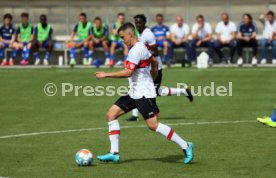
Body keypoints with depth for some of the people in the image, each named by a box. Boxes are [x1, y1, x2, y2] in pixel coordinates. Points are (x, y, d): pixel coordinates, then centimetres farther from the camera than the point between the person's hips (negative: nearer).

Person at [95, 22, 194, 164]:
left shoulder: (136, 50, -18)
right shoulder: (140, 47, 13)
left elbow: (128, 72, -25)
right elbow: (155, 64, 24)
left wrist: (106, 75, -19)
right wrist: (150, 80, 31)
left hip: (144, 94, -11)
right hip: (134, 93, 11)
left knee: (153, 125, -14)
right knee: (111, 114, 3)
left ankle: (185, 146, -4)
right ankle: (114, 153, 2)